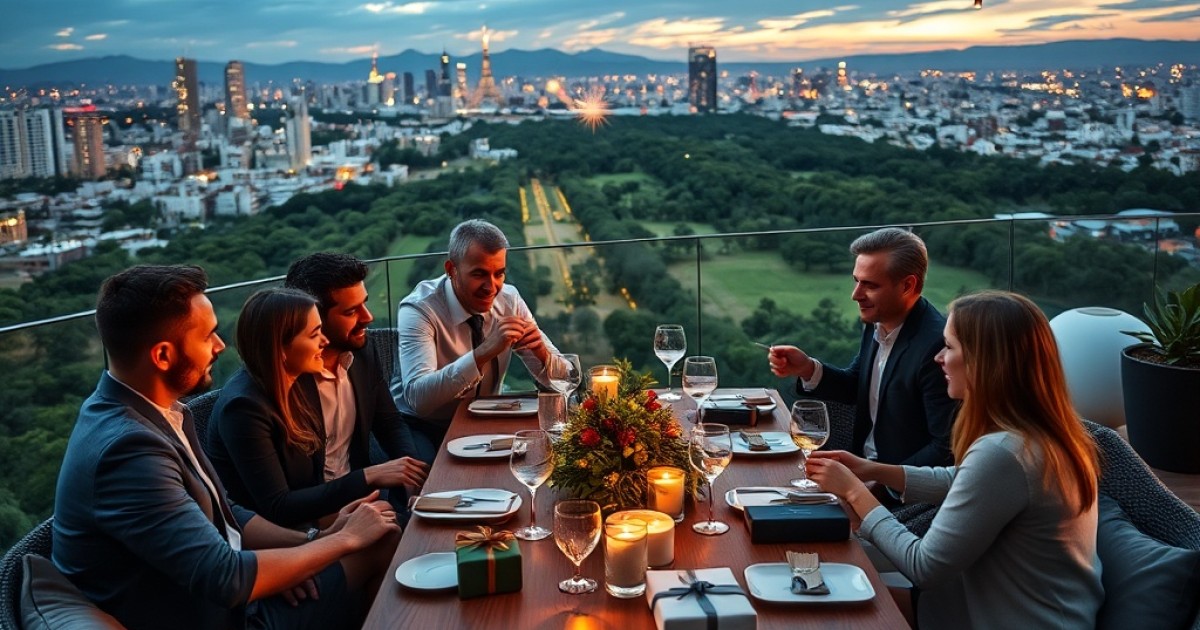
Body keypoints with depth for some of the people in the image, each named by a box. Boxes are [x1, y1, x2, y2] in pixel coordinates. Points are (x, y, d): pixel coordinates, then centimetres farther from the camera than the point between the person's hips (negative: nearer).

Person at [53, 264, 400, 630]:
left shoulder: (150, 412, 1)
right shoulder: (128, 448, -28)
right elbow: (226, 578, -28)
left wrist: (313, 540, -7)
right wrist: (345, 538, -15)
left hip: (209, 593, 8)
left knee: (383, 535, 4)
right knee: (379, 546, -6)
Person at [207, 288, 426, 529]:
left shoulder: (289, 385, 2)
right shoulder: (244, 407, -21)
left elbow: (312, 475, 3)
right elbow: (278, 509, -22)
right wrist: (367, 477, -22)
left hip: (304, 520, 7)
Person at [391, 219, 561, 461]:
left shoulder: (509, 300, -5)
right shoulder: (419, 310, -20)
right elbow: (417, 397, -34)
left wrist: (541, 351, -26)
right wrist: (483, 353, -43)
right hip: (422, 427, -5)